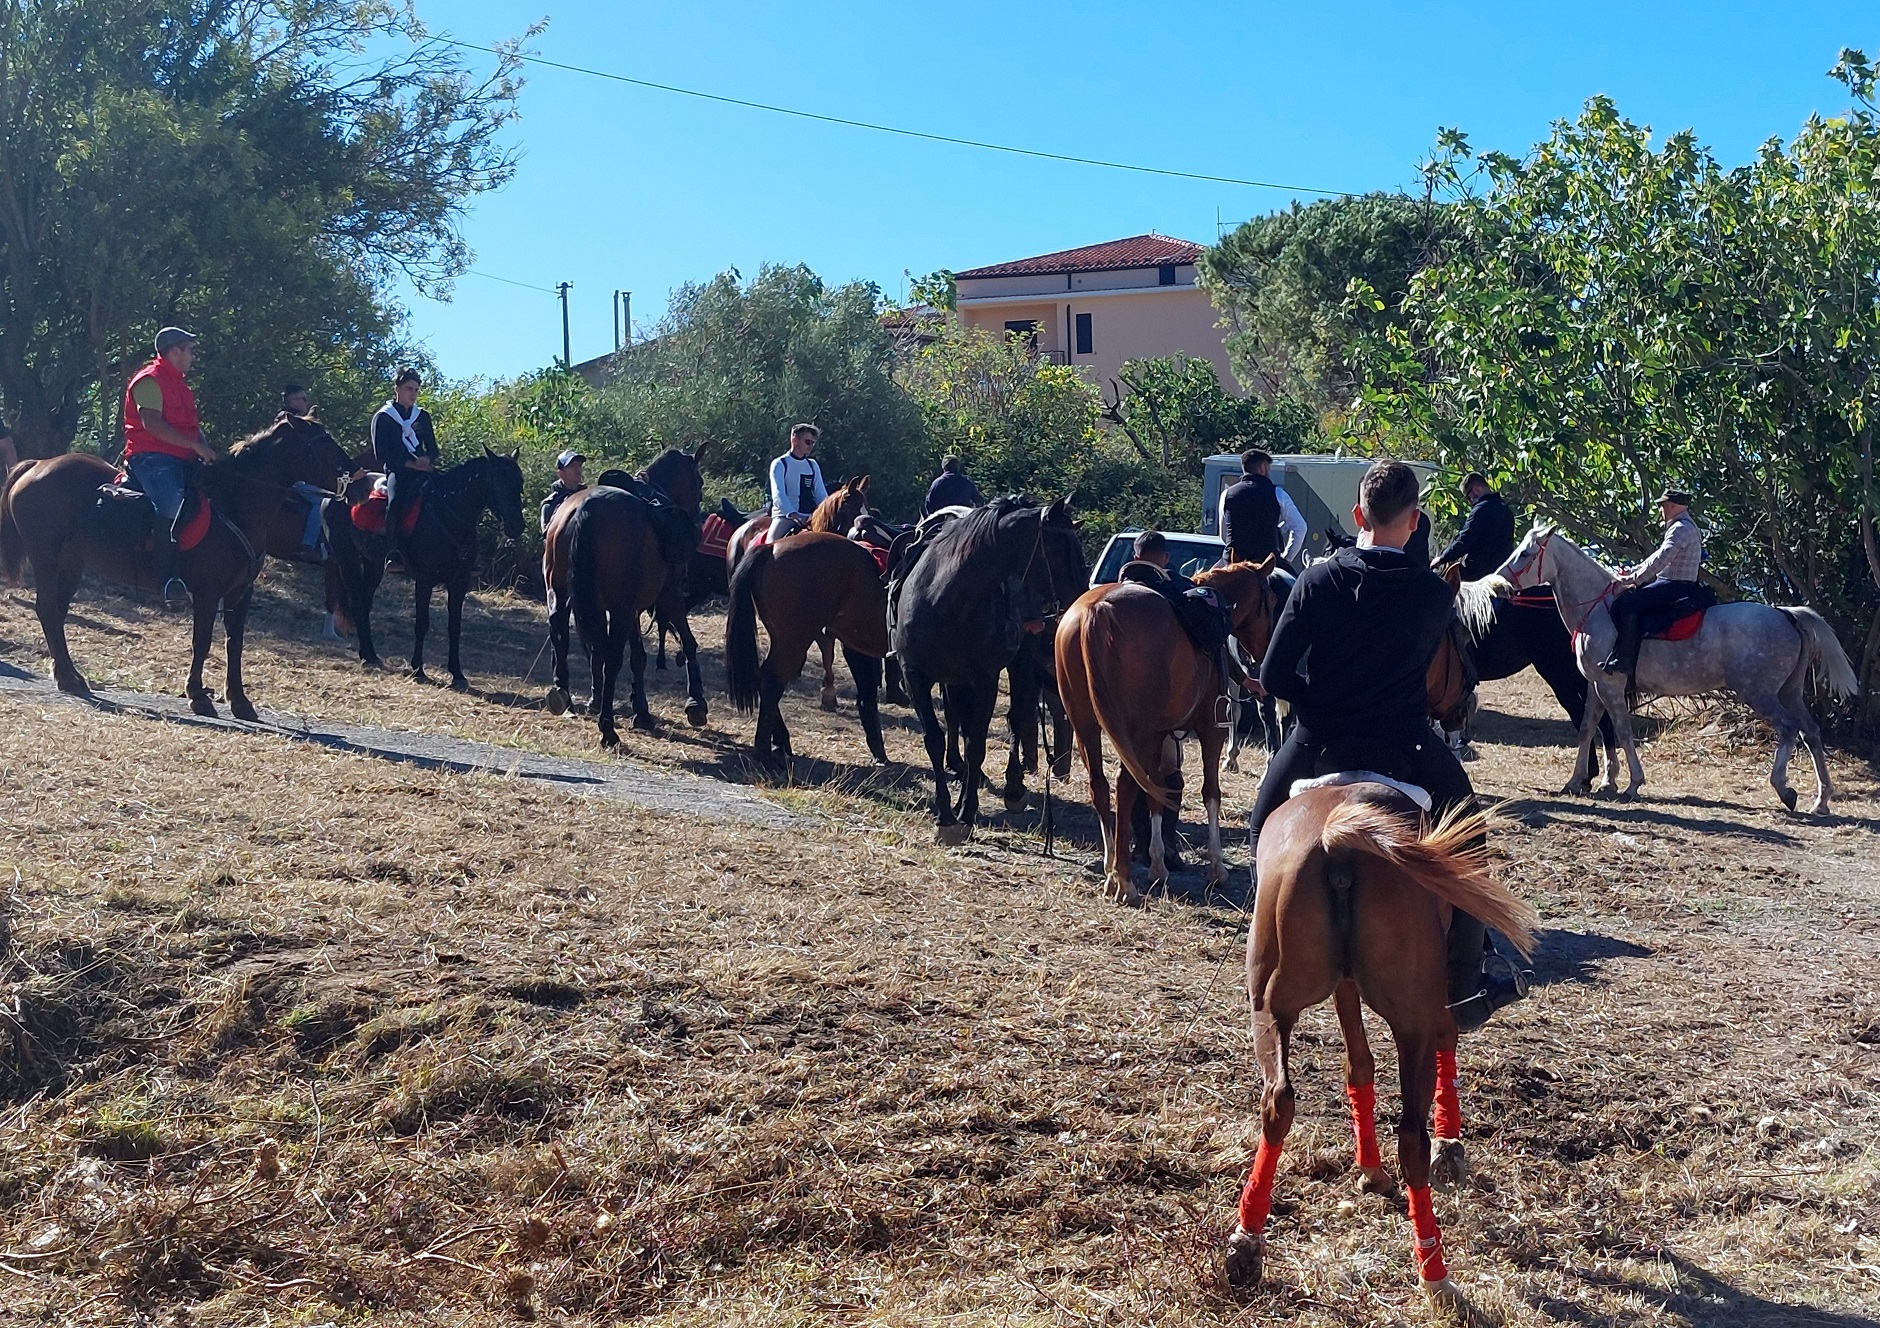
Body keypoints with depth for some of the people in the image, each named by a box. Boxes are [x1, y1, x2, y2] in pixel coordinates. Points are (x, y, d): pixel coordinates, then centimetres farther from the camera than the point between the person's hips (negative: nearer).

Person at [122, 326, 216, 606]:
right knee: (173, 503, -32)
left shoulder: (179, 384, 23)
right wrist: (196, 446, -22)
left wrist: (206, 451, 3)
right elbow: (152, 424, -20)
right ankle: (167, 578, -36)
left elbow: (192, 425, 23)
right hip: (151, 456, -10)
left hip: (182, 458, 10)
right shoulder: (149, 380, -7)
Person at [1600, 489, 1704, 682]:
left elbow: (1659, 560, -22)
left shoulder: (1681, 528, -13)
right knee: (1621, 602, 10)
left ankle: (1624, 661, -27)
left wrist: (1633, 579, -18)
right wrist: (1632, 572, 16)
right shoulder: (1682, 528, 21)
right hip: (1671, 583, 11)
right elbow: (1658, 558, 24)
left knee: (1627, 604, -26)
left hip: (1675, 585, -11)